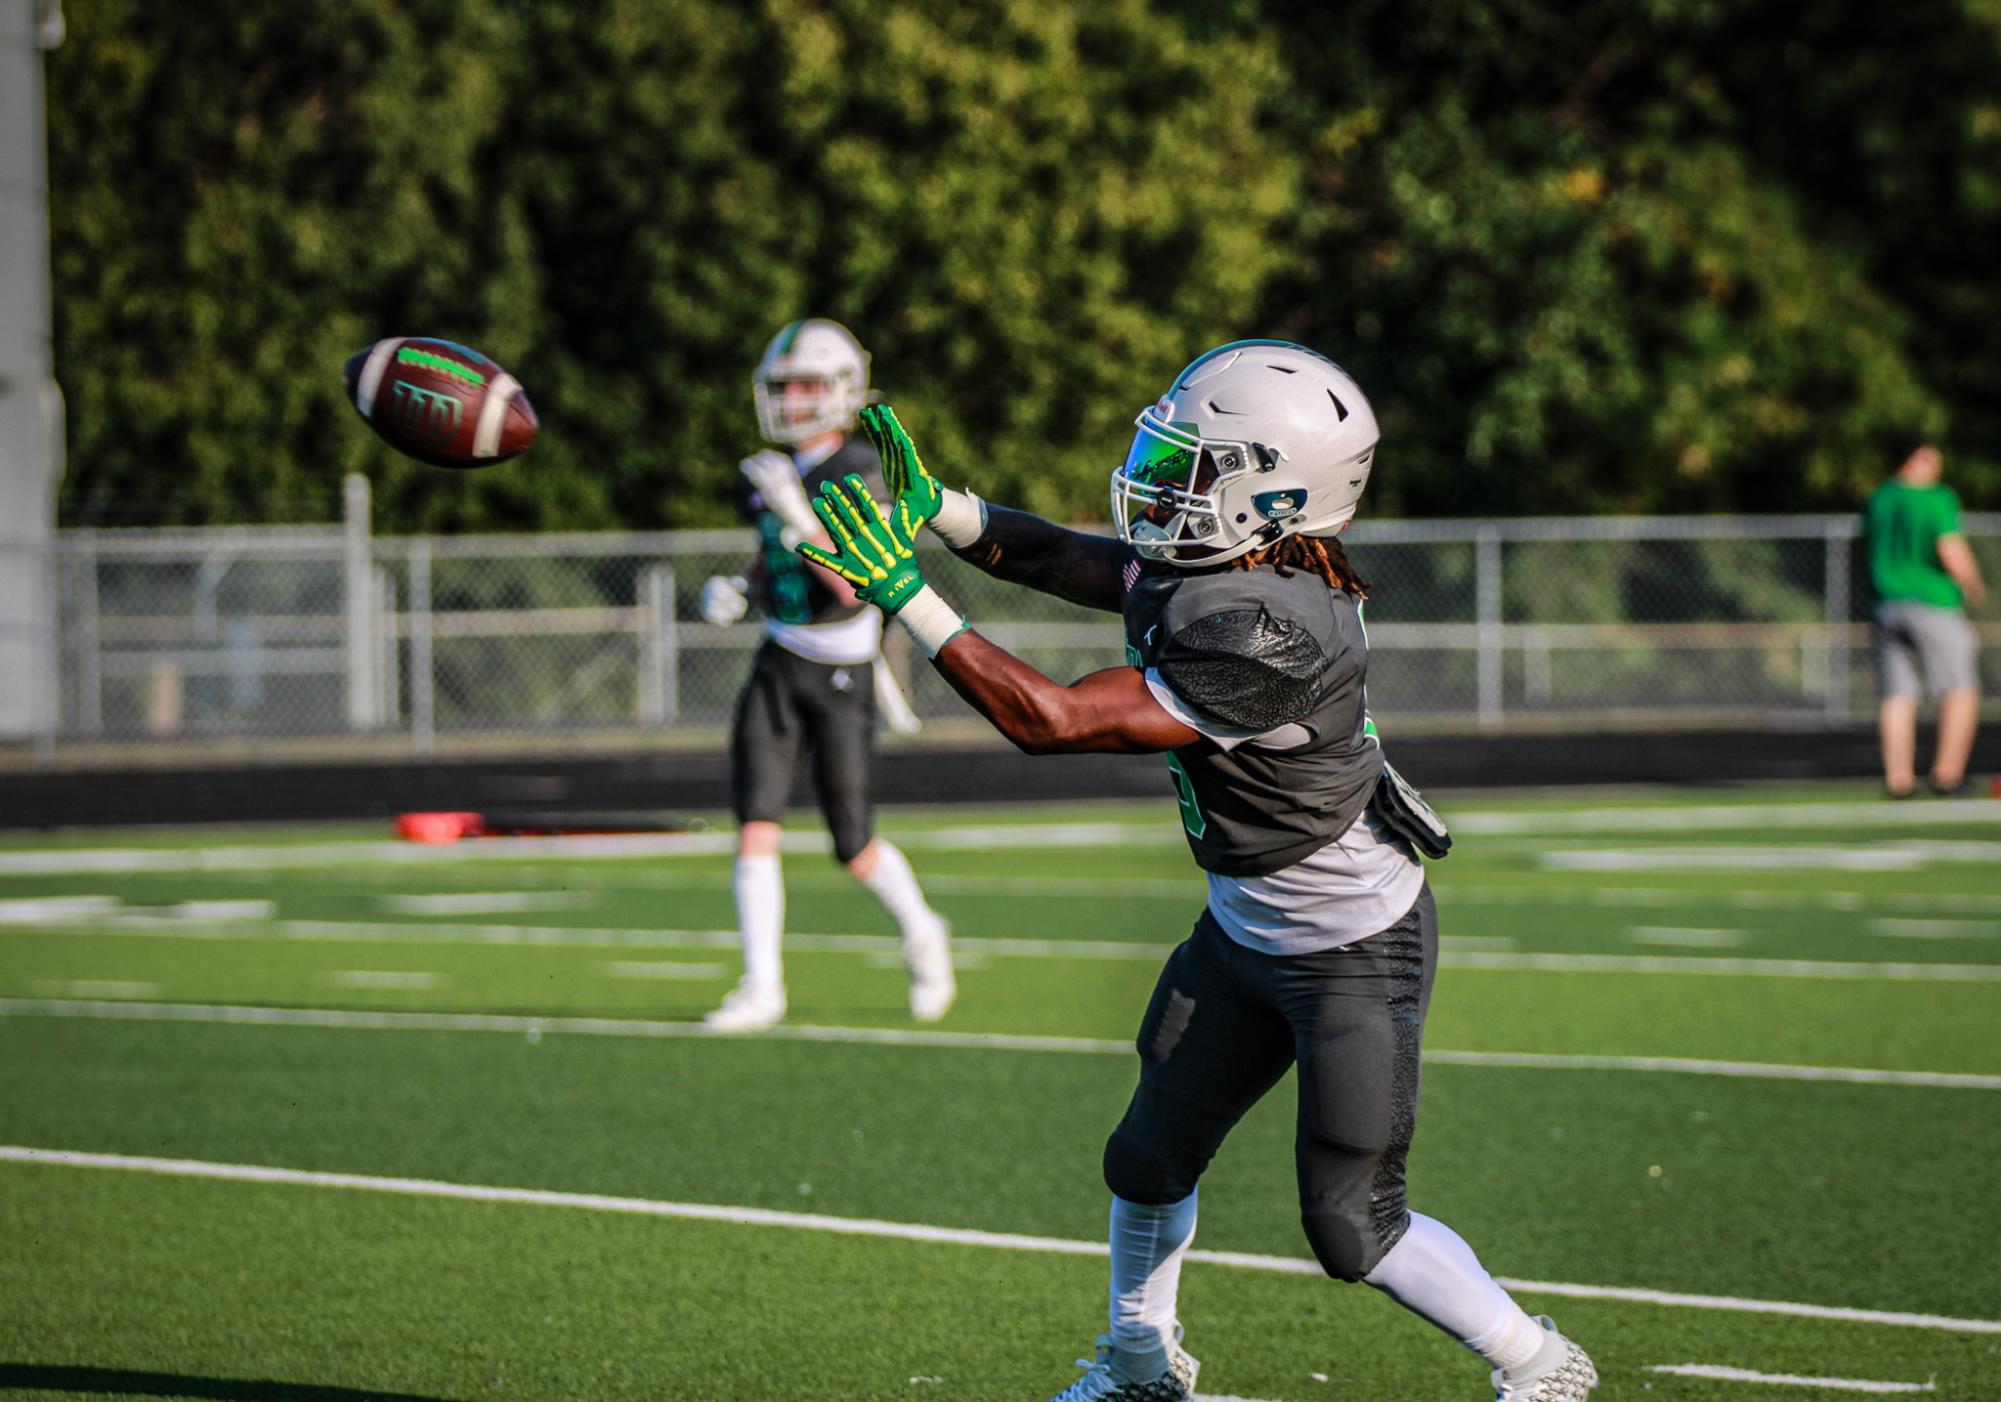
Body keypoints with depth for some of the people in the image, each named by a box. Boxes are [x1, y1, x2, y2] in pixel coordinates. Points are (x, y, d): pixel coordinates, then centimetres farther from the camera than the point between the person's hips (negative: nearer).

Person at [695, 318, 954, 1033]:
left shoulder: (864, 476, -15)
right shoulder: (770, 477, 6)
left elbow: (850, 585, -24)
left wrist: (797, 511, -32)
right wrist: (738, 592, 0)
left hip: (842, 677, -5)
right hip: (778, 665, 5)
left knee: (854, 850, 3)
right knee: (755, 825, -10)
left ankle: (920, 933, 32)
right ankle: (762, 987, -6)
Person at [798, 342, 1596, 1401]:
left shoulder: (1261, 638, -35)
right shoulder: (1202, 568, -9)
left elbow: (1050, 722, -33)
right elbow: (1064, 561, 6)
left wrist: (906, 597, -31)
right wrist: (931, 507, -9)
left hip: (1354, 948, -9)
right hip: (1245, 929, 9)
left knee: (1350, 1225, -4)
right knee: (1150, 1158, 17)